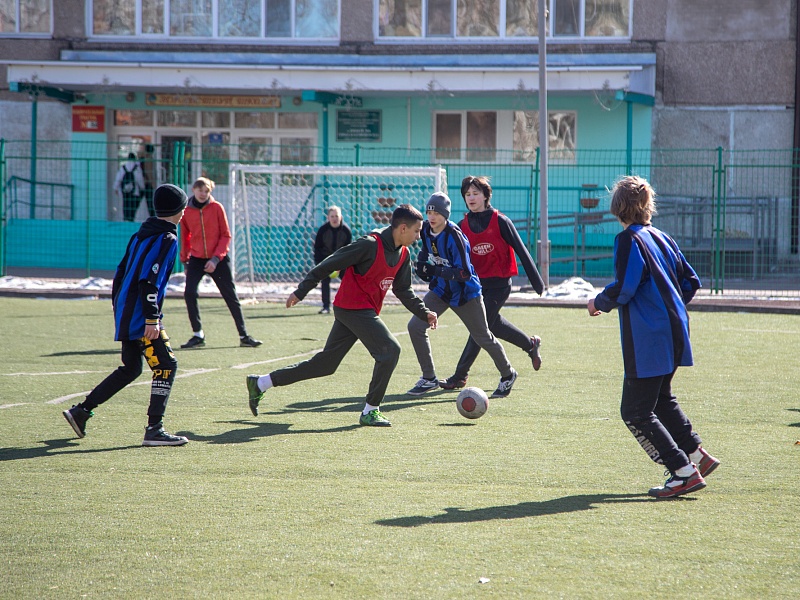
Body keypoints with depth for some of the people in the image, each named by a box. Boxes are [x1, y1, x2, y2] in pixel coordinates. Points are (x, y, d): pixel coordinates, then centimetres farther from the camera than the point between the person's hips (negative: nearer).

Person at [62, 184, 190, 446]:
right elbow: (150, 281, -20)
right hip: (141, 316, -9)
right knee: (166, 365, -7)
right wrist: (152, 319, -21)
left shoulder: (140, 235, 15)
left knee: (130, 369, 19)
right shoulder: (167, 239, -11)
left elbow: (121, 273, 19)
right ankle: (154, 429, -14)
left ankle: (81, 411, 21)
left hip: (125, 314, 9)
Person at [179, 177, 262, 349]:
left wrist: (215, 258, -14)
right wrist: (184, 259, 11)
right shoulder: (186, 211, -1)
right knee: (189, 293, -15)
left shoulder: (217, 208, -6)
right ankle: (198, 335, 0)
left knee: (231, 297, 4)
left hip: (218, 259, -1)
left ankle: (244, 336, 13)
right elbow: (185, 237, 11)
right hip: (196, 258, 1)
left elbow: (226, 236, -5)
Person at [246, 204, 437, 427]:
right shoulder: (370, 245, -18)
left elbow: (403, 290, 20)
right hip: (353, 307, -9)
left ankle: (260, 383, 19)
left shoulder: (402, 254, 8)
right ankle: (370, 411, -5)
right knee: (390, 350, -15)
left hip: (367, 312, 9)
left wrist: (424, 313, 10)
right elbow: (329, 264, -14)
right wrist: (301, 291, -14)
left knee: (325, 363, 10)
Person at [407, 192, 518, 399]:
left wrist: (434, 270, -32)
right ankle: (429, 379, 2)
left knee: (483, 337, 6)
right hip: (440, 290, 6)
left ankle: (508, 375, 31)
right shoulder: (426, 230, -6)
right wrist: (422, 262, -2)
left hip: (465, 293, -6)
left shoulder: (454, 236, -27)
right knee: (415, 326, -10)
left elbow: (464, 273, -29)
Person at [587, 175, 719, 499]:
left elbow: (622, 289, -20)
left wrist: (599, 303, -1)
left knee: (636, 412, -3)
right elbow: (691, 281, 16)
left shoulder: (629, 240, -11)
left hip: (648, 340, -9)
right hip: (673, 332, 9)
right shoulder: (663, 238, 13)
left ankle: (684, 472, -7)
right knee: (661, 399, 27)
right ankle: (697, 455, 25)